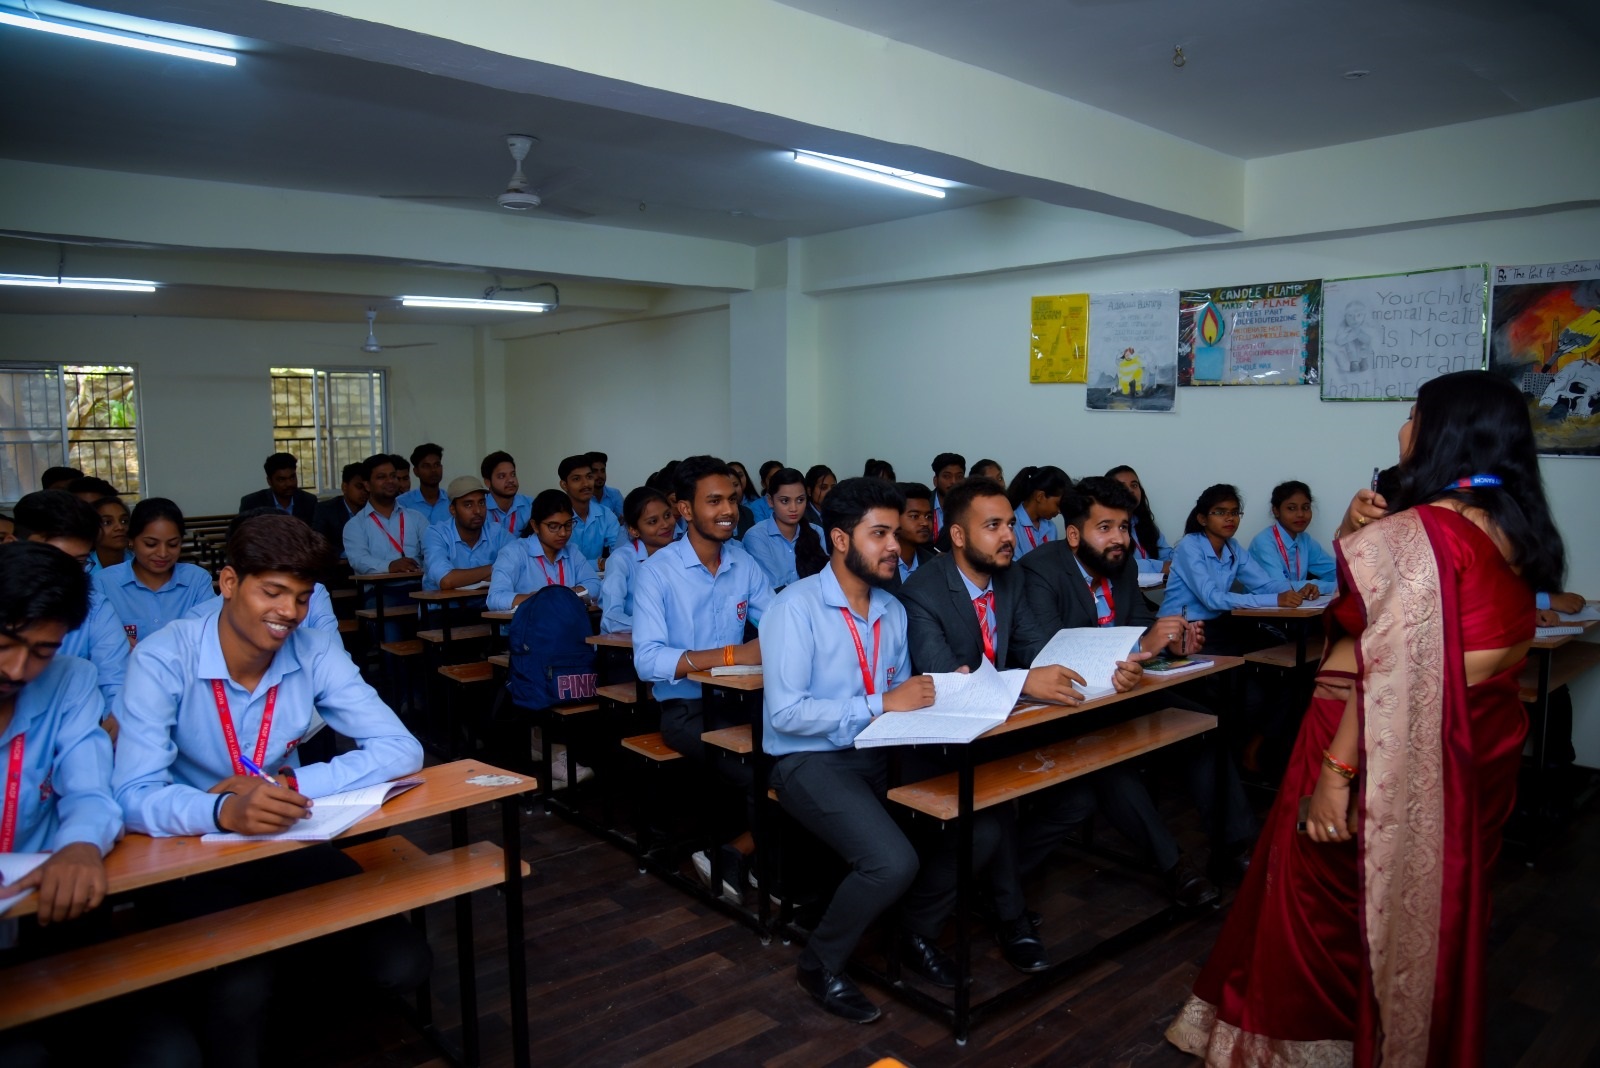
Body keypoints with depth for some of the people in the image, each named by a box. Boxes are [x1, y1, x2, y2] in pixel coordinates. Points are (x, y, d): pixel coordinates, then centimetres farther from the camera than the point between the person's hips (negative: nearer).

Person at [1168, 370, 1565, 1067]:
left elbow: (1393, 675, -25)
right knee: (1435, 904, 23)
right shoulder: (1513, 531, 5)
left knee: (1328, 901, 8)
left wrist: (1336, 772, -22)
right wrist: (1357, 536, 0)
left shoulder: (1416, 532, -20)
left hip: (1395, 755, -8)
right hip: (1475, 751, 8)